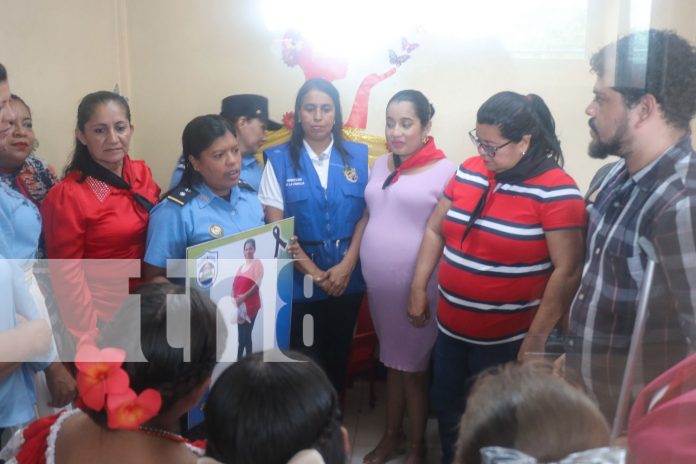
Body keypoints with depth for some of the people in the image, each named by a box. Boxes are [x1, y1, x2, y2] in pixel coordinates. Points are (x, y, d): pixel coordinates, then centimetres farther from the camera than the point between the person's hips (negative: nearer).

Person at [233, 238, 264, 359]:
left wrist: (244, 296, -23)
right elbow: (235, 284, 13)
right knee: (242, 334, 8)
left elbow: (257, 285, -15)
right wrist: (233, 297, -5)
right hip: (239, 304, 6)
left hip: (250, 304, -6)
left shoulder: (257, 263, -5)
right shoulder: (241, 266, 16)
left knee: (245, 335, -4)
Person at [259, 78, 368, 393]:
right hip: (300, 279, -2)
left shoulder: (357, 155, 2)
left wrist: (346, 265, -11)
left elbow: (366, 214, 0)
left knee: (339, 353, 16)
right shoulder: (279, 160, -4)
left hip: (347, 276, 2)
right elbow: (276, 226, -7)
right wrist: (313, 272, -12)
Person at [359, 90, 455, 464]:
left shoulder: (445, 172, -13)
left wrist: (425, 291, -14)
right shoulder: (380, 165, 8)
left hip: (417, 288, -6)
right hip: (378, 285, 6)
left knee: (413, 367, 9)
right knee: (391, 360, 21)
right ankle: (391, 433, 39)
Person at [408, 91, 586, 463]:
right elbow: (435, 230, 10)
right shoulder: (468, 172, 1)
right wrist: (418, 287, 7)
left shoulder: (555, 190, -17)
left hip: (507, 340, -5)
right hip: (451, 329, 6)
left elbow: (568, 269, -18)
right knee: (446, 411, 21)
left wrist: (536, 339, -17)